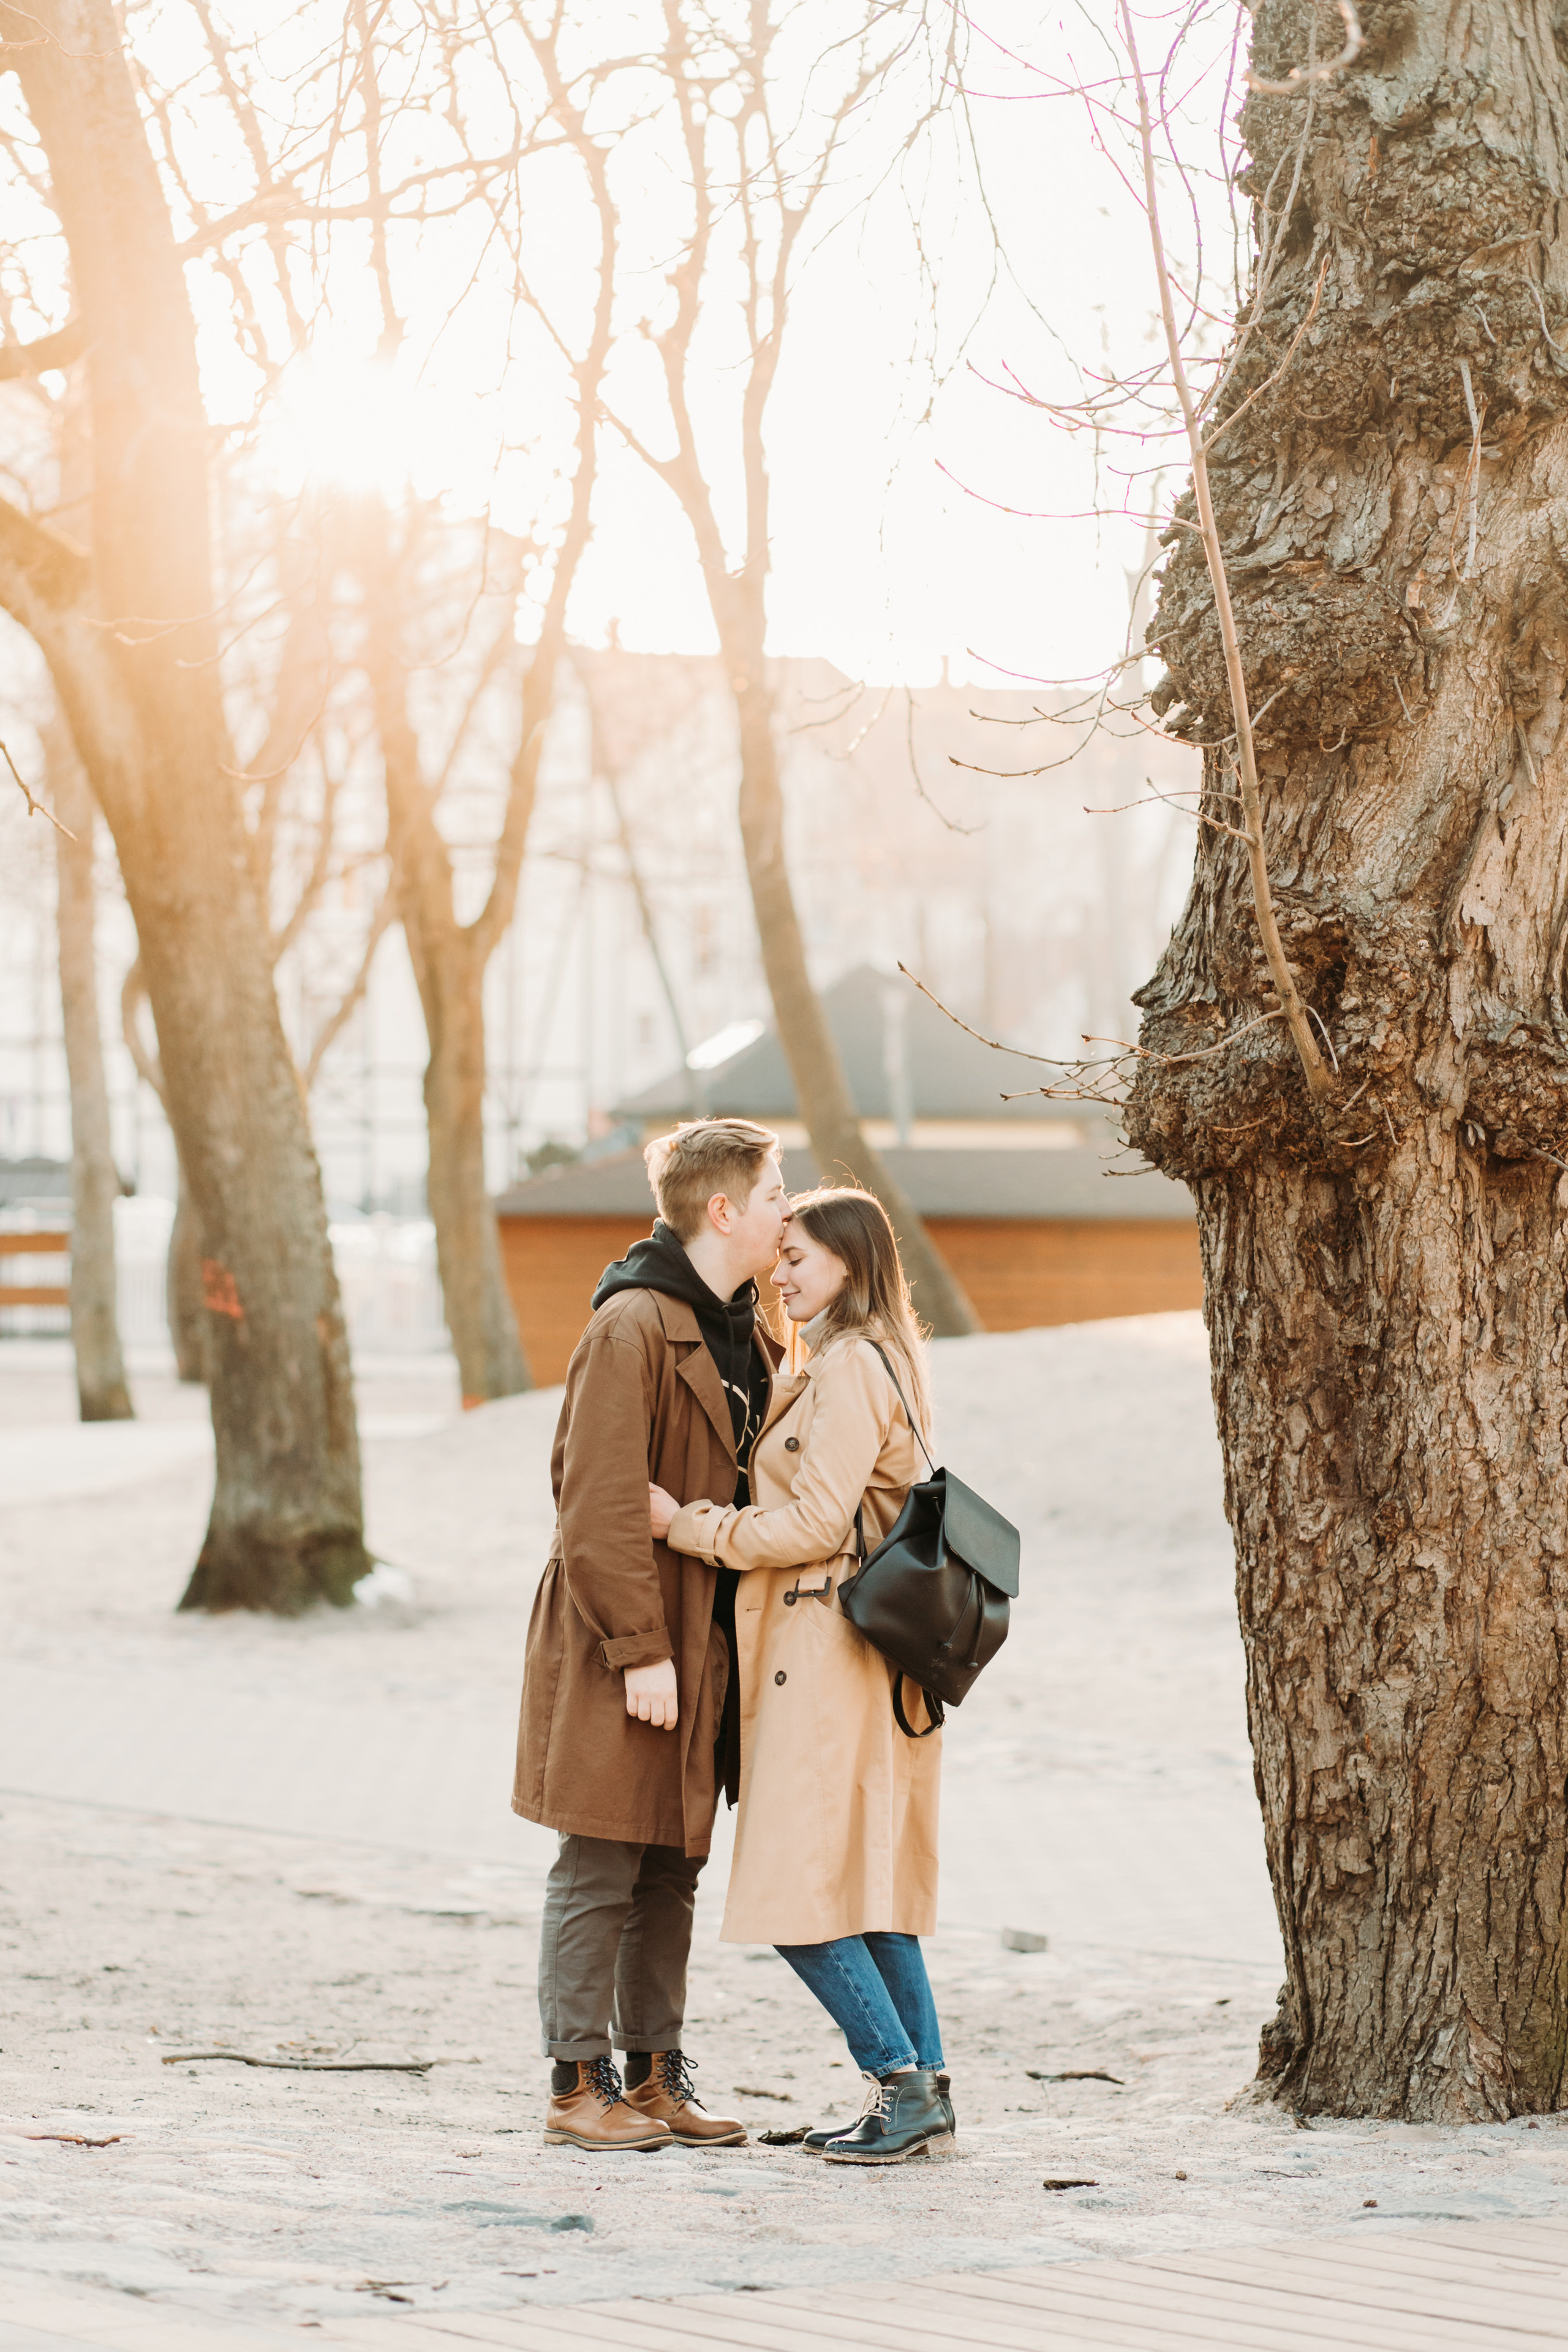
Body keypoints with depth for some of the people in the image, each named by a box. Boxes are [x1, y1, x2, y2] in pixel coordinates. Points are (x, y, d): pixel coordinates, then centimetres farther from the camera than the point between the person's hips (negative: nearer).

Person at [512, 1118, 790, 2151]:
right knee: (602, 1868, -2)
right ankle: (580, 2083, 5)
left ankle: (656, 2073, 20)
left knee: (673, 1869, 12)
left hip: (704, 1637, 8)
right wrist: (639, 1649, -21)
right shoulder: (634, 1326, -15)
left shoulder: (747, 1335, 12)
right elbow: (603, 1502, -19)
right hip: (625, 1648, -8)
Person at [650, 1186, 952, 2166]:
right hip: (856, 1653, 10)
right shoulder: (871, 1361, 17)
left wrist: (686, 1524, -11)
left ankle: (905, 2084, -7)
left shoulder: (850, 1369, -15)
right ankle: (925, 2092, 12)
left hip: (830, 1653, -10)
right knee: (864, 1884, 11)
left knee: (804, 1897, -8)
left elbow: (815, 1523, -19)